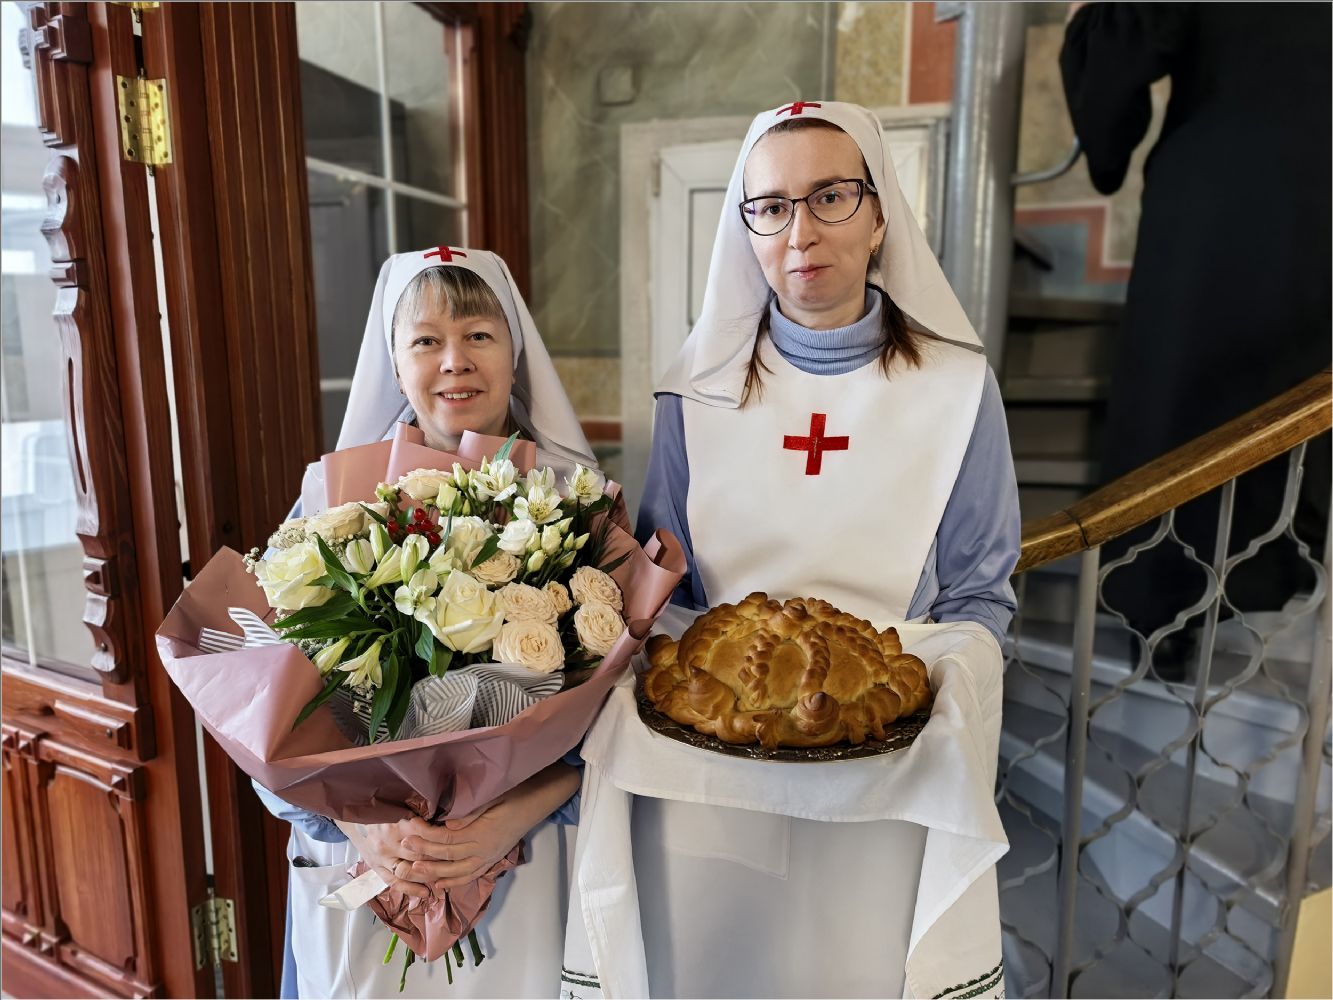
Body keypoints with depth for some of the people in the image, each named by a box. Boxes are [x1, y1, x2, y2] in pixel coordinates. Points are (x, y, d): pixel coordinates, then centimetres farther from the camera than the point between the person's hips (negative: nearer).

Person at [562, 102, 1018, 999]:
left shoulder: (955, 386, -3)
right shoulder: (701, 384, 0)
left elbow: (979, 596, 3)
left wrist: (944, 682, -16)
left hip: (885, 777, 0)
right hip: (709, 768, 1)